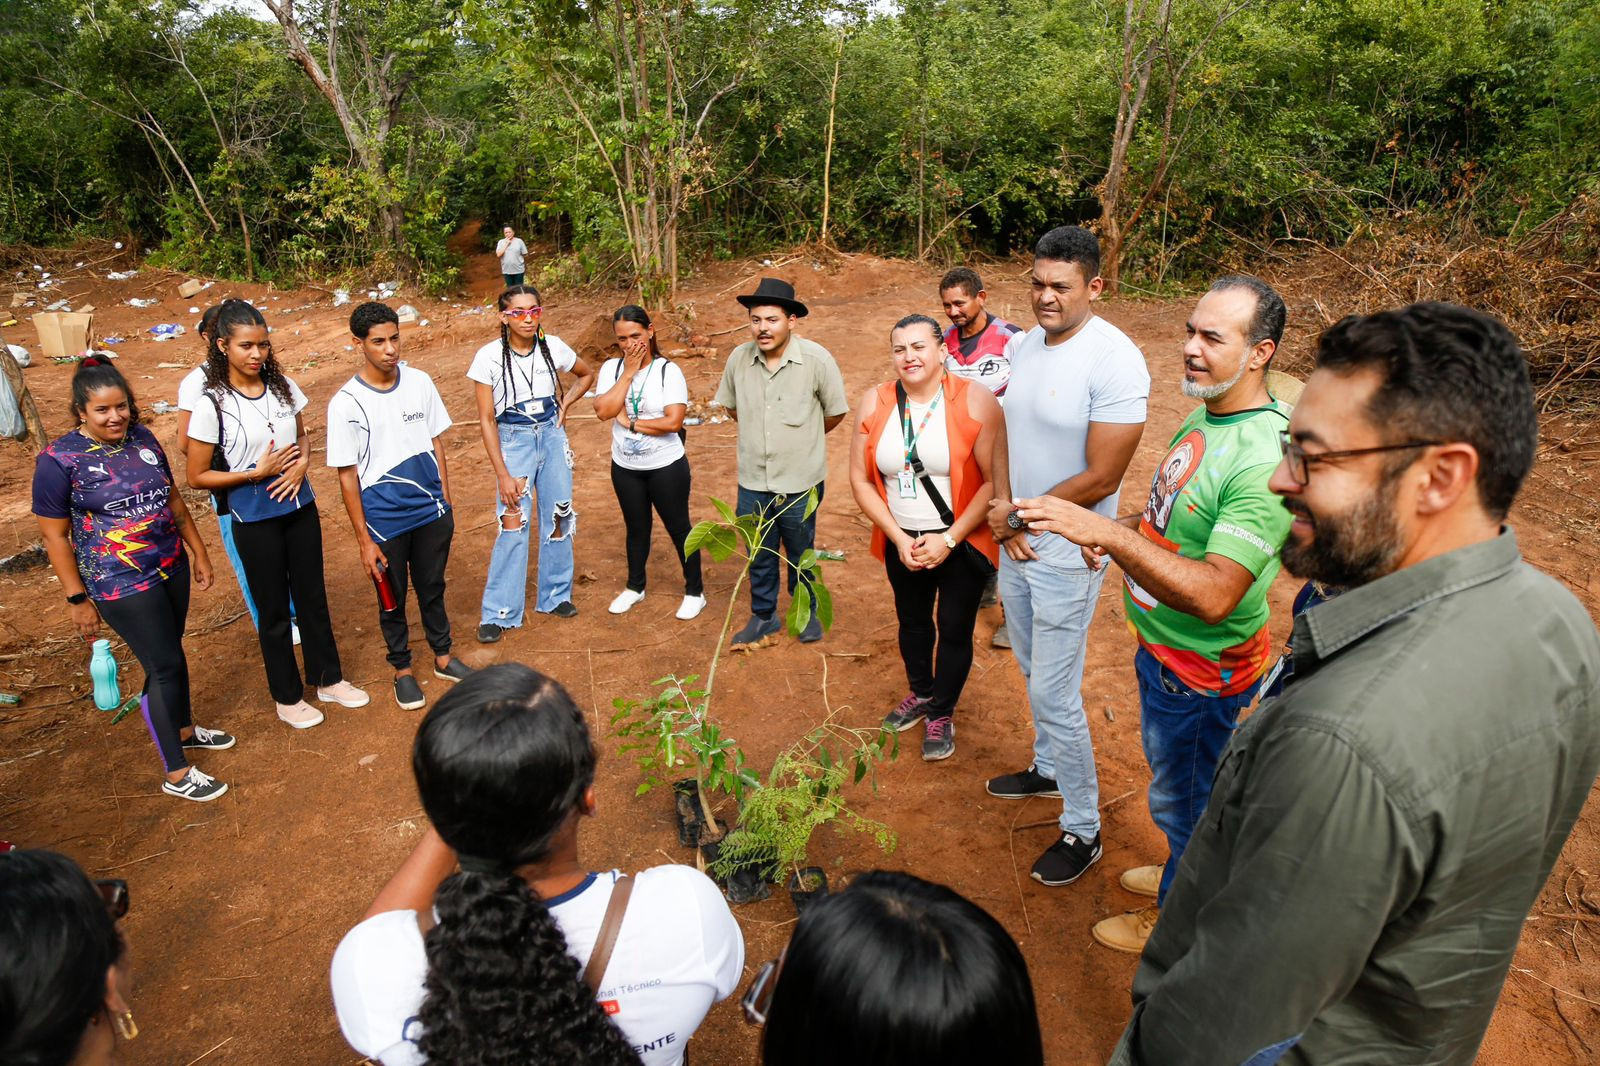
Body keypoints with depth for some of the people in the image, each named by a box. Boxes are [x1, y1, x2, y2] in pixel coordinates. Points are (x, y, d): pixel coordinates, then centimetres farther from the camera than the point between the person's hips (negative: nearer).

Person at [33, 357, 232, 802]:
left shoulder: (142, 438, 0)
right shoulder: (59, 460, -15)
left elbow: (172, 498, 11)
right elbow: (54, 535, -11)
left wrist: (198, 551, 14)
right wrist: (78, 599, -10)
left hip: (171, 567, 6)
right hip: (121, 585, -6)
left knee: (171, 652, 21)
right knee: (165, 666, -2)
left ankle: (184, 729, 45)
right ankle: (176, 774, 12)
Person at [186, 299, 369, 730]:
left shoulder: (282, 386, -2)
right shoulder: (212, 404, -15)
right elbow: (198, 476, -10)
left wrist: (302, 464, -8)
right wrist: (257, 473, -20)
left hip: (300, 507, 4)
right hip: (255, 520, -4)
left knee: (313, 597, 16)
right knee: (274, 610, 10)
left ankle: (328, 679, 34)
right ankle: (288, 697, 28)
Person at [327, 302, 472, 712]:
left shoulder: (420, 382, -4)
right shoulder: (346, 404, -14)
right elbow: (347, 476, -10)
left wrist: (446, 503, 8)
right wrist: (364, 541, -8)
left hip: (432, 513, 3)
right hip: (385, 521, -3)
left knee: (433, 588, 19)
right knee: (393, 599, 14)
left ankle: (443, 657, 37)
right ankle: (402, 669, 33)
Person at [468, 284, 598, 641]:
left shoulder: (553, 347, -5)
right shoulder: (490, 356, -13)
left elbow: (586, 375, 17)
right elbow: (486, 419, -11)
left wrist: (565, 404, 1)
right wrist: (503, 474, -15)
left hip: (552, 435, 4)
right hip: (514, 440, -3)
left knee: (558, 517, 8)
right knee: (513, 524, -11)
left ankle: (555, 595, 25)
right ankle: (498, 612, 0)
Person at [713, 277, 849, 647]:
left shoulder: (816, 359, -15)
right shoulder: (739, 358, -6)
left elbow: (835, 412, -2)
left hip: (800, 481, -2)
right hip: (752, 481, 2)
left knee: (801, 554, 16)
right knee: (759, 555, 16)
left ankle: (807, 613, 39)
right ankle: (763, 618, 35)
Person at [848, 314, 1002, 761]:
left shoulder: (974, 401, -16)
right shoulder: (874, 402, -4)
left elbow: (995, 480, -18)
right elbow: (861, 480, -1)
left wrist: (949, 539, -19)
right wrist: (899, 537, -10)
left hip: (962, 543, -4)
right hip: (903, 543, 4)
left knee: (954, 629, 8)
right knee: (912, 621, 21)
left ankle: (941, 714, 30)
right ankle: (920, 694, 46)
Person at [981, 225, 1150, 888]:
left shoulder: (1114, 361, -22)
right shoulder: (1024, 343, 2)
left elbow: (1100, 479, -22)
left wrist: (1018, 513, -12)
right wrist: (1004, 512, -7)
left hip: (1066, 552, -7)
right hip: (1014, 540, 7)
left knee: (1054, 693, -1)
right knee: (1035, 673, 23)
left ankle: (1082, 829, 16)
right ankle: (1049, 767, 46)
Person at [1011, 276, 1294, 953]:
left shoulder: (1264, 459, -30)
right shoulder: (1201, 417, 1)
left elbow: (1213, 595, -37)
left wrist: (1111, 533, -42)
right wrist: (1131, 528, 0)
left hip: (1202, 673, -9)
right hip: (1160, 646, 9)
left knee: (1180, 797, 14)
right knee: (1169, 778, 28)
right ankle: (1183, 871, 53)